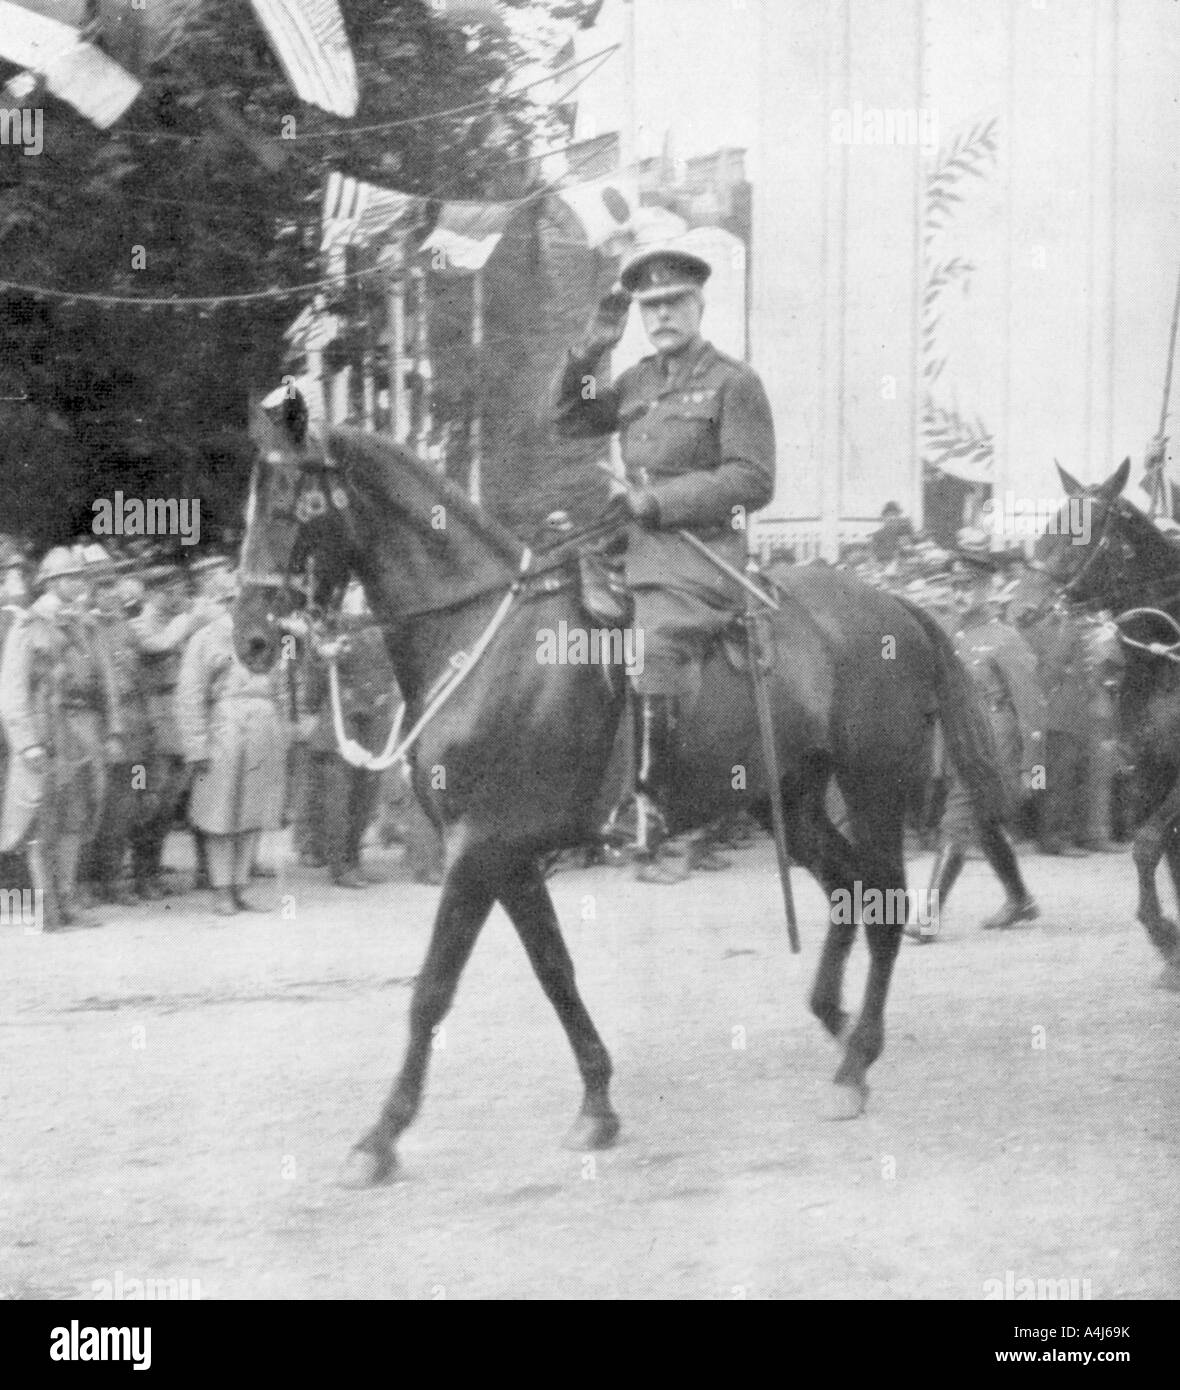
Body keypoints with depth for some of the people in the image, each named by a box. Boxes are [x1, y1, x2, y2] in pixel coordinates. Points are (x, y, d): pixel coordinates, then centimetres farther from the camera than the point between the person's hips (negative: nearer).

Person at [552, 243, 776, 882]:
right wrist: (588, 351, 8)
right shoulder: (638, 381, 18)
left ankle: (645, 828, -28)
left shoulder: (733, 383, -2)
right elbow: (568, 420, 24)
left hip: (699, 560, -8)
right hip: (635, 550, 8)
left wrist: (656, 500, -13)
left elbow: (752, 482, -8)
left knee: (654, 662, -25)